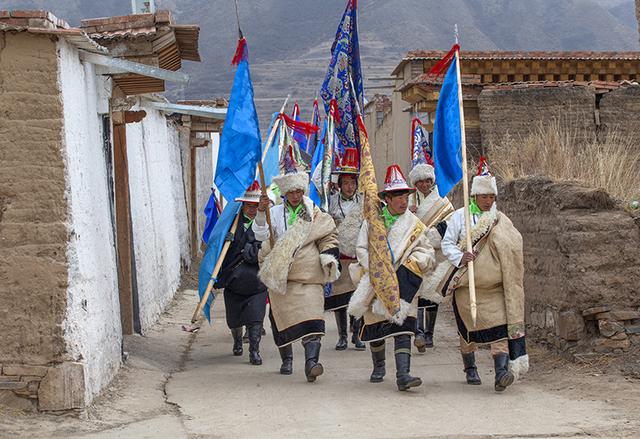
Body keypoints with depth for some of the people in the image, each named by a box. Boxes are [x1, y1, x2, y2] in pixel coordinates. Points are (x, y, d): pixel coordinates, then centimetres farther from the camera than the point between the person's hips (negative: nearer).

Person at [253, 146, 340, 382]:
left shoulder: (315, 215, 9)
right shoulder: (275, 213, 7)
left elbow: (329, 236, 15)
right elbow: (261, 235, -6)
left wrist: (328, 256, 1)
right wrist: (261, 213, -21)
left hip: (309, 275, -1)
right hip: (281, 275, 1)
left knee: (311, 316, -16)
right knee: (283, 317, 6)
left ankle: (311, 361, -24)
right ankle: (287, 359, 25)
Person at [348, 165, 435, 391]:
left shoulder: (414, 225, 2)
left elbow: (428, 255, 3)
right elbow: (362, 249, 2)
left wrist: (410, 262, -16)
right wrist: (377, 270, -12)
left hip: (403, 286, -1)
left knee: (402, 329, -14)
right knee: (375, 327, 12)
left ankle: (403, 375, -21)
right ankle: (378, 366, 36)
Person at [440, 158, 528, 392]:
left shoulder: (500, 220, 8)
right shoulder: (459, 216, 2)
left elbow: (511, 248, 11)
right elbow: (447, 243, -1)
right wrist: (460, 258, -20)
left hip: (493, 284, 1)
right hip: (467, 283, -1)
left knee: (498, 323, -14)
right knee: (468, 325, 9)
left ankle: (501, 372, -22)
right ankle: (470, 369, 29)